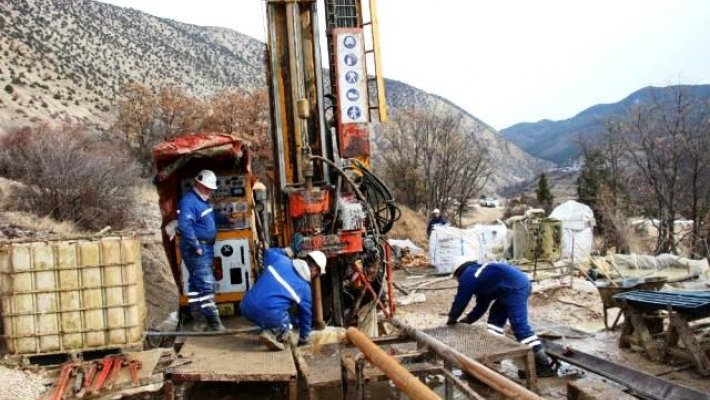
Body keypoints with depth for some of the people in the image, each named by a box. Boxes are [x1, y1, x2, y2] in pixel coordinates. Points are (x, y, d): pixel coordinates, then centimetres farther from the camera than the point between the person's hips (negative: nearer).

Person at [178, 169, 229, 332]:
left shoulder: (202, 200, 16)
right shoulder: (189, 201, -18)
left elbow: (212, 216, 35)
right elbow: (185, 226, -29)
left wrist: (226, 219, 42)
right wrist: (196, 246, -26)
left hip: (206, 247, 11)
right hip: (196, 249, -11)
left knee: (196, 282, 17)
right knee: (207, 285, -12)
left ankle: (197, 313, 27)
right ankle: (213, 322, -11)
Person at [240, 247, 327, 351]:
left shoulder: (280, 259, 10)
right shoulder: (304, 287, 4)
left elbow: (268, 252, 32)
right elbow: (305, 314, 16)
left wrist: (284, 252, 50)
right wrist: (303, 339, 31)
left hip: (246, 308, 6)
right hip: (268, 314, -6)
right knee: (286, 324, 24)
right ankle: (270, 333, -3)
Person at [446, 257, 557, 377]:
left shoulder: (467, 275, 3)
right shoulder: (479, 273, 30)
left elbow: (460, 300, 7)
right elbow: (482, 305, 32)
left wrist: (452, 319, 21)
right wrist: (468, 320, 31)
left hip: (515, 287, -11)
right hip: (519, 283, 11)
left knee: (519, 325, -12)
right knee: (495, 319, 18)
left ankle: (544, 365, -10)